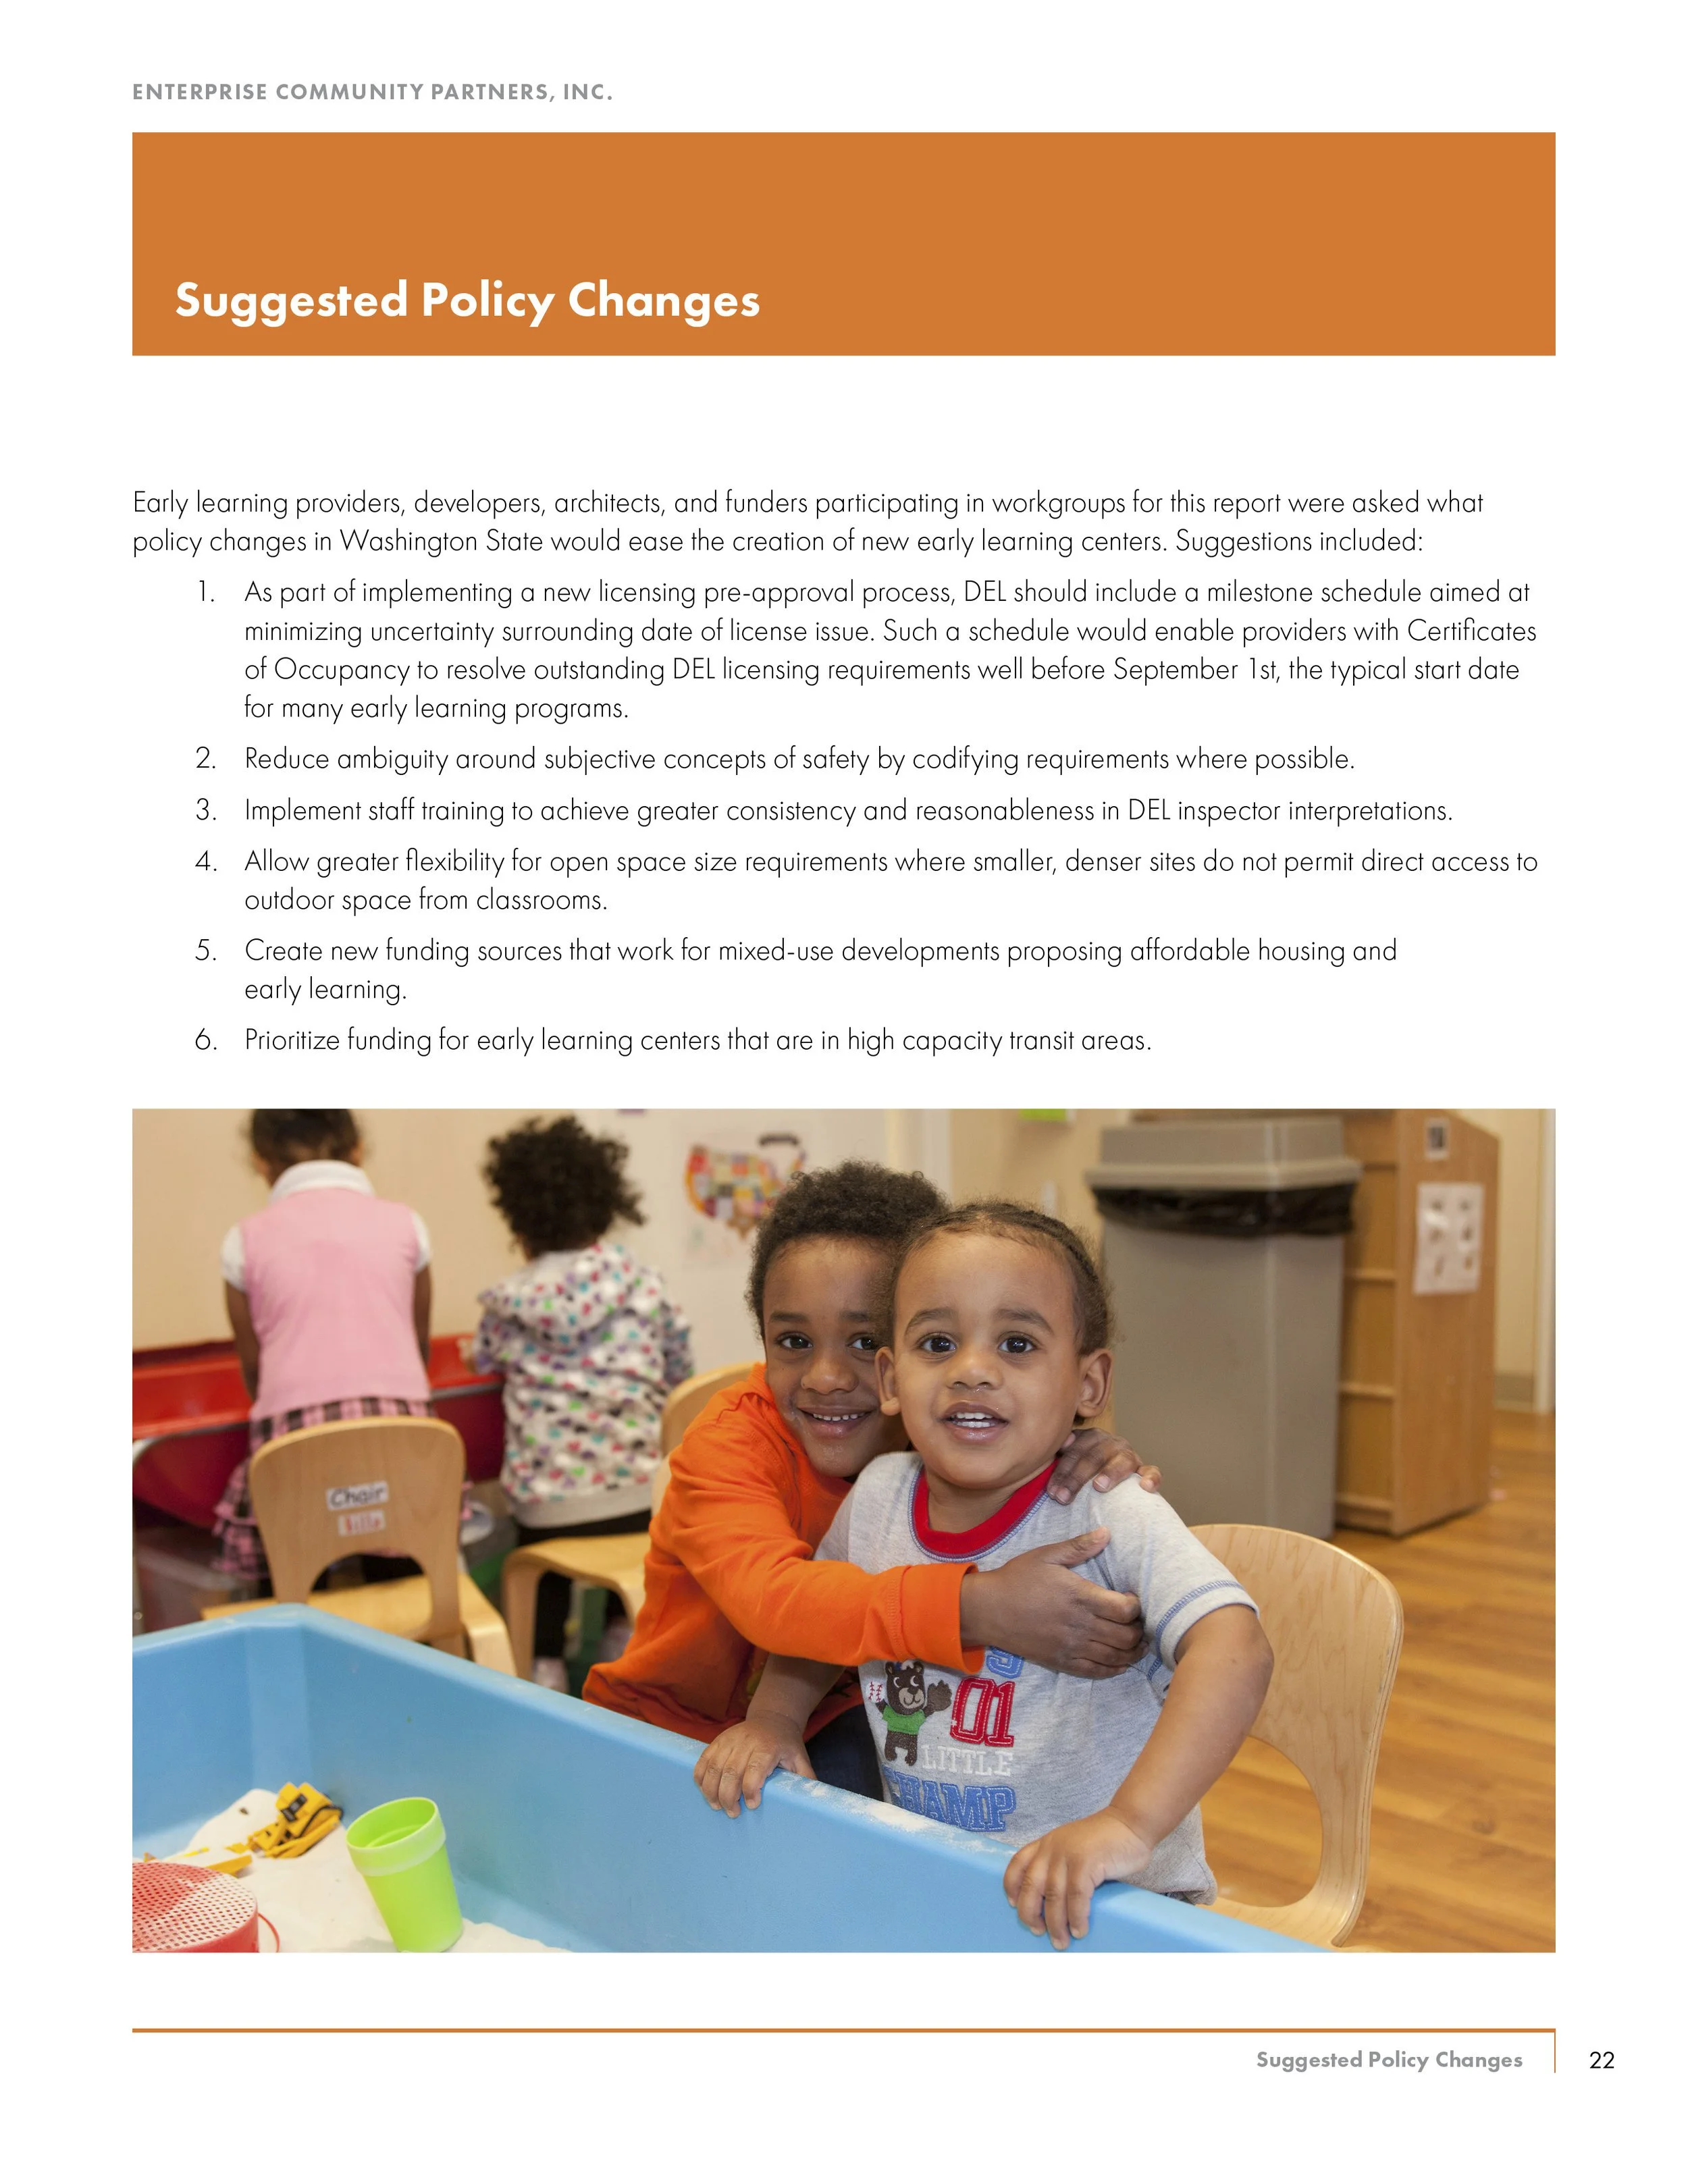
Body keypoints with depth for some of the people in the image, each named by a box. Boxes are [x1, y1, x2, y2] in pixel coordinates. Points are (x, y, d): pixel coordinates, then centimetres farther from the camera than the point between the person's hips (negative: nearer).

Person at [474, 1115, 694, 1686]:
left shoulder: (507, 1301, 1)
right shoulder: (639, 1280, 1)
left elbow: (483, 1360, 20)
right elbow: (680, 1371, 11)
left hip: (547, 1501, 0)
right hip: (640, 1489, 0)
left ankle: (544, 1661, 14)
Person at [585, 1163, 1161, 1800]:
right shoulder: (727, 1446, -24)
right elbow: (769, 1596, -43)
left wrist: (1092, 1469, -33)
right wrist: (977, 1607, -56)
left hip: (828, 1724, 3)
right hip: (670, 1726, -2)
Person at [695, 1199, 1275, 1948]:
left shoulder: (1111, 1515, -20)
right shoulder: (877, 1496, -4)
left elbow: (1236, 1649, -34)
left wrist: (1130, 1823, -41)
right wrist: (772, 1719, 3)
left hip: (1109, 1906, -4)